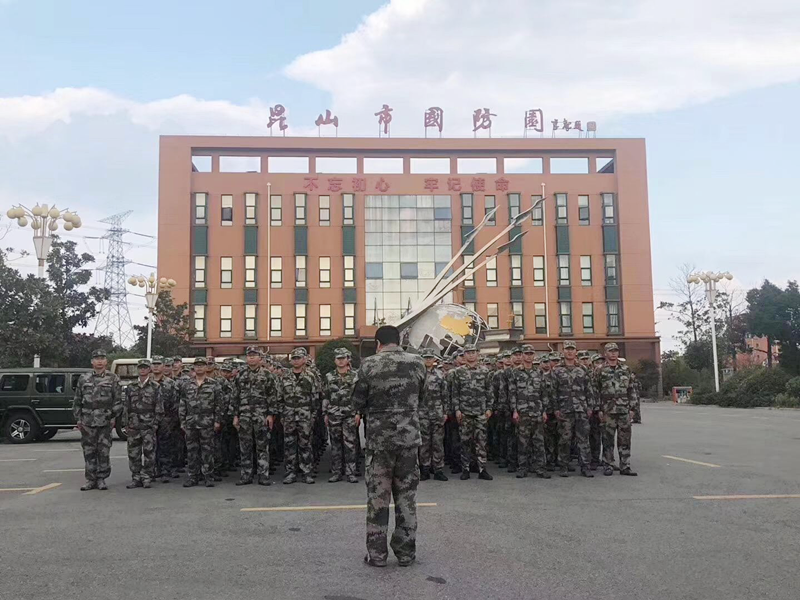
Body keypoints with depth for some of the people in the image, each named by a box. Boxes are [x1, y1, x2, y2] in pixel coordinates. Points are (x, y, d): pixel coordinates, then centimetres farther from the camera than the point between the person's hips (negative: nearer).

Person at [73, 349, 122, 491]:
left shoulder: (113, 379, 4)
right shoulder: (84, 378, 9)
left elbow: (118, 400, 2)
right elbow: (77, 400, 11)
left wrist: (114, 417, -4)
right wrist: (78, 419, 5)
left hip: (105, 422, -2)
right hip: (87, 422, 2)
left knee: (104, 452, 0)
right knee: (89, 452, 5)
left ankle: (101, 479, 10)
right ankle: (90, 479, 13)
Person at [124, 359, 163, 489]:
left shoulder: (155, 387, 2)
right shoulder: (131, 387, 11)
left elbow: (159, 408, 0)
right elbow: (126, 406, 11)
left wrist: (155, 424, -6)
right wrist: (127, 425, 4)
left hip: (148, 426, -3)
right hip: (133, 427, 3)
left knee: (149, 452, -3)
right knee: (133, 453, 5)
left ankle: (147, 478, 6)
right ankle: (136, 478, 14)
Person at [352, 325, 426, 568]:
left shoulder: (369, 365, -9)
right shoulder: (417, 363, -1)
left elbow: (357, 403, -2)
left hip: (379, 437, -2)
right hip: (410, 436, 2)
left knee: (378, 495, 7)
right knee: (406, 495, 11)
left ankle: (377, 554, 12)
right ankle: (406, 552, 17)